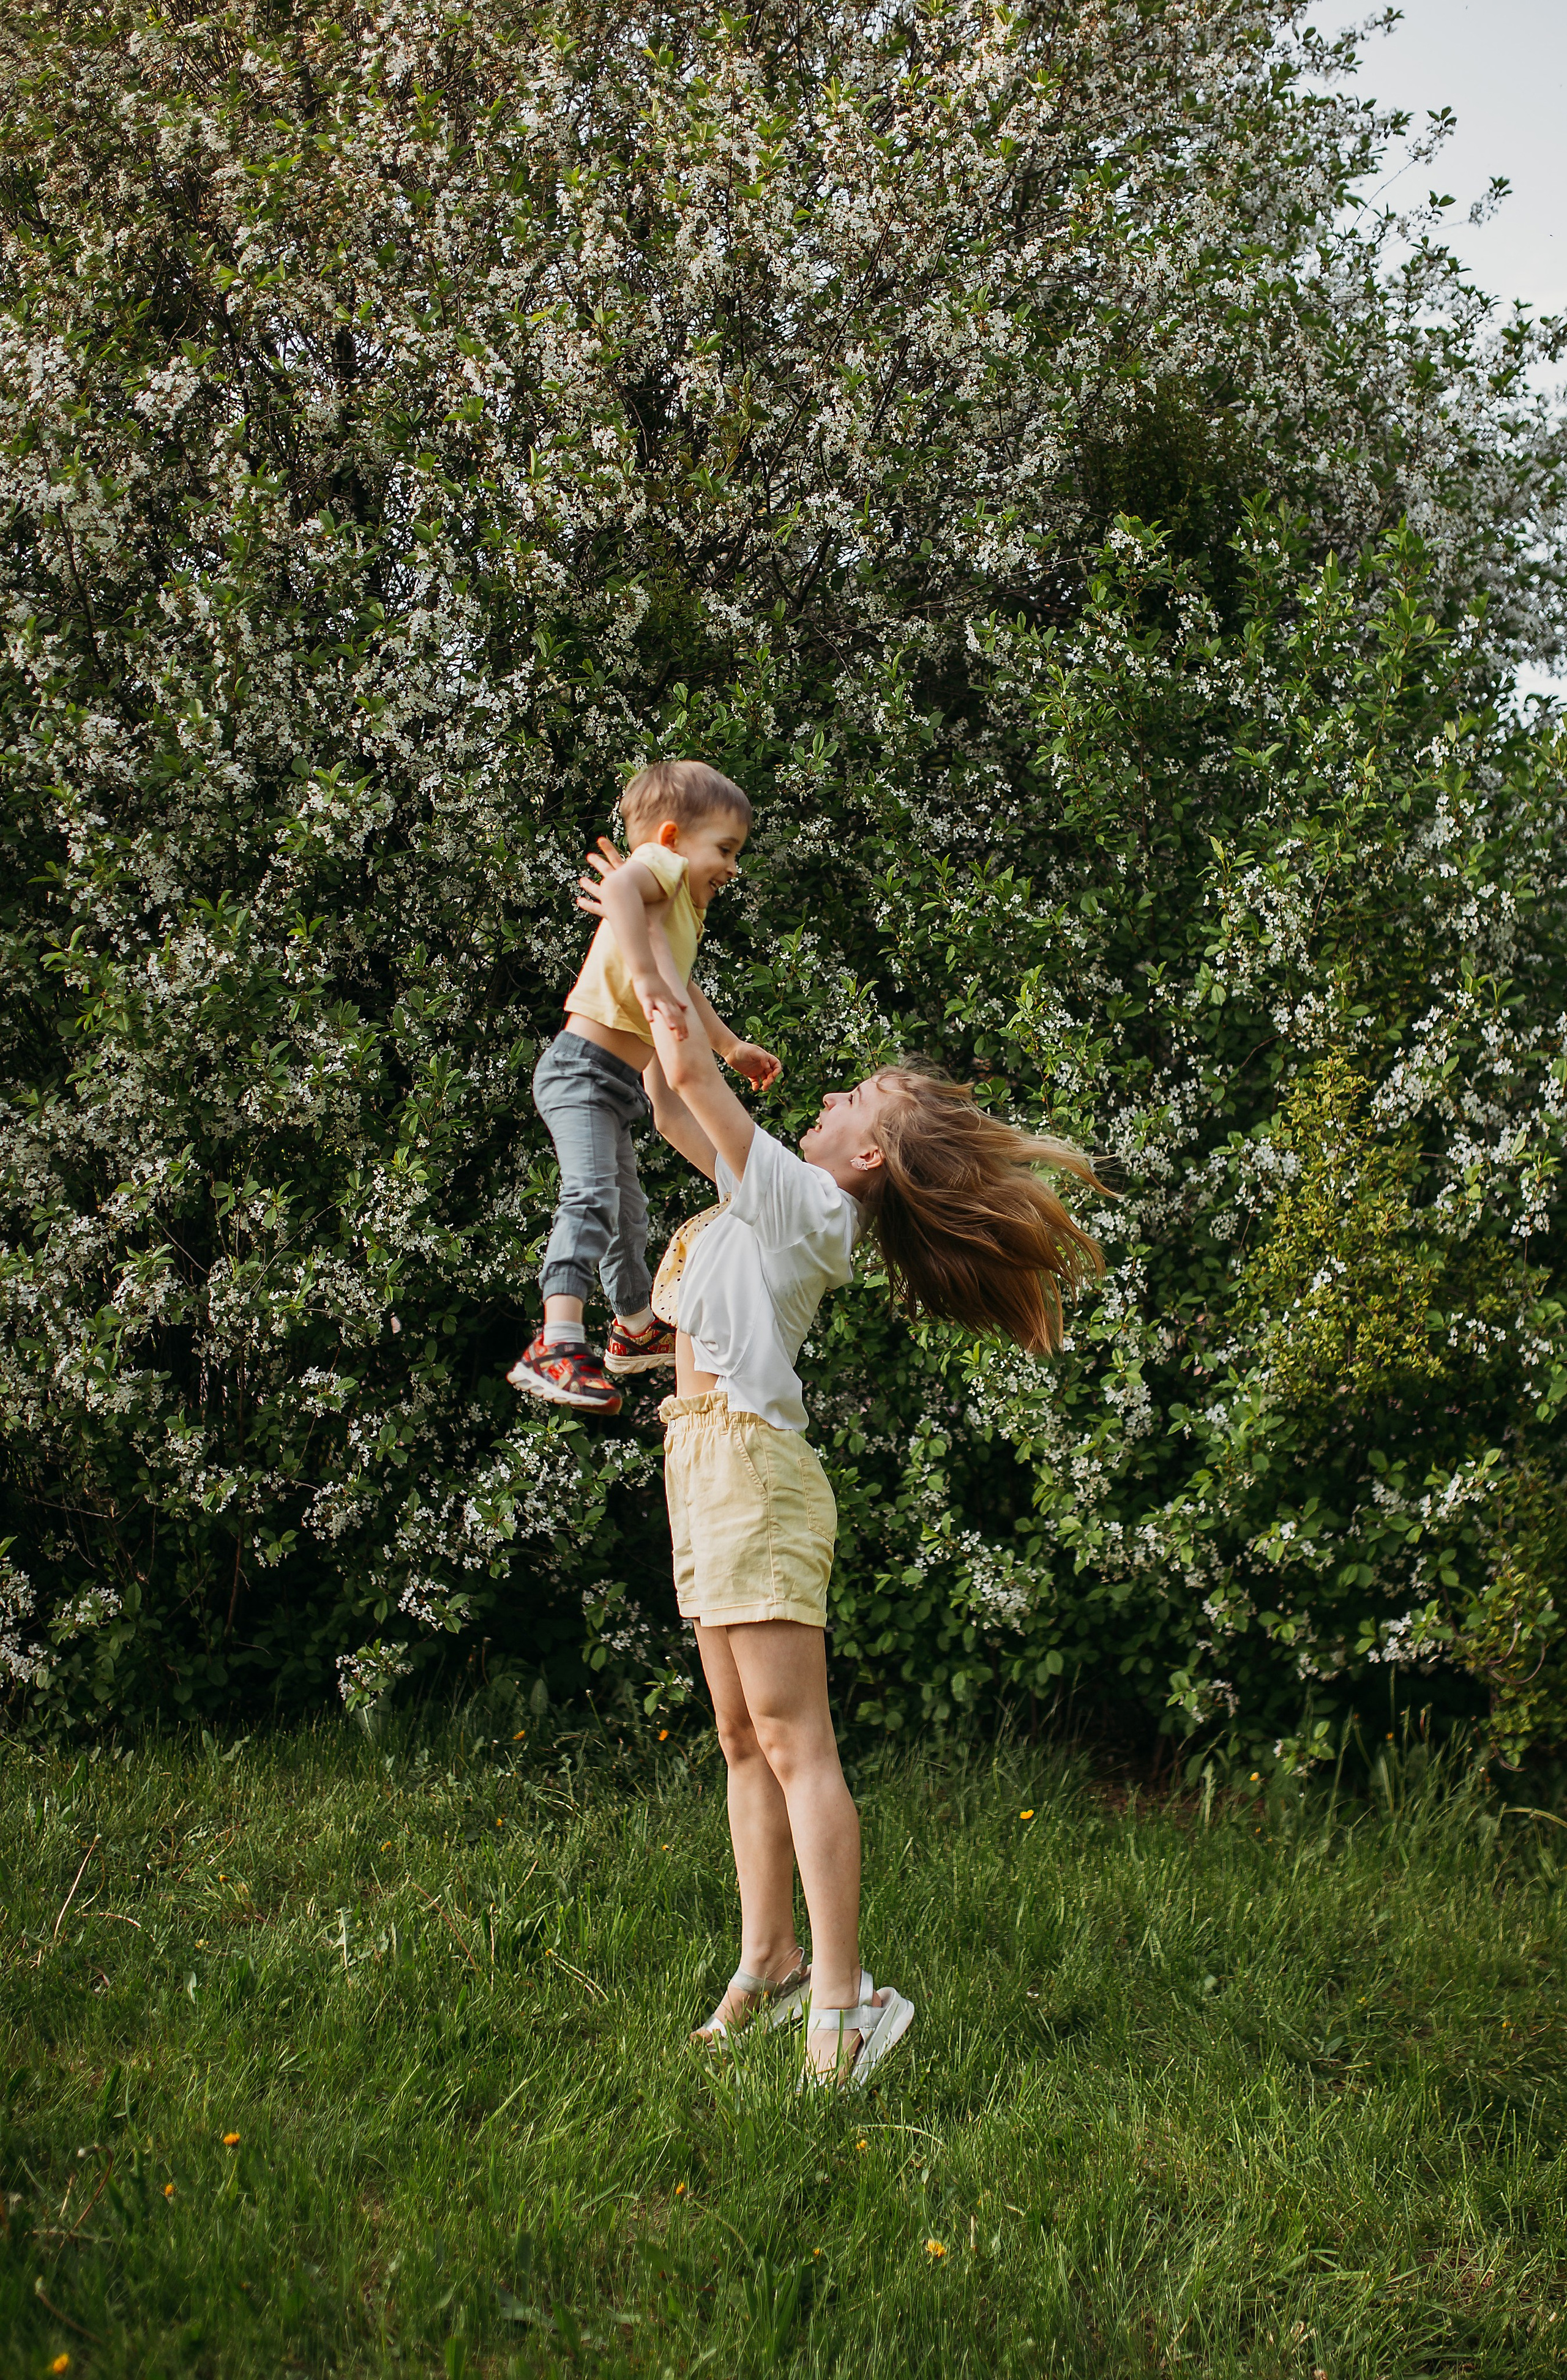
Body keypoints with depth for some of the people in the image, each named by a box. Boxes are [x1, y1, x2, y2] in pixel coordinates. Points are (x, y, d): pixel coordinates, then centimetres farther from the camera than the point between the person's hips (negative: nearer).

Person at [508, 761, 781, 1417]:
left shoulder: (684, 915, 22)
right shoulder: (660, 869, -10)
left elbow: (681, 992, 41)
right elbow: (618, 885, -36)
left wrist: (733, 1048, 48)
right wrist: (645, 975, -46)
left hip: (619, 1082, 10)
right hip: (583, 1068, -10)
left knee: (627, 1212, 23)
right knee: (591, 1195, -26)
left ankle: (638, 1329, 42)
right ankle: (556, 1348, -36)